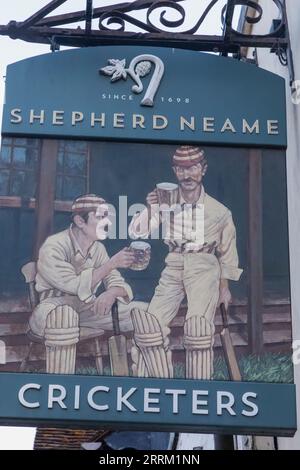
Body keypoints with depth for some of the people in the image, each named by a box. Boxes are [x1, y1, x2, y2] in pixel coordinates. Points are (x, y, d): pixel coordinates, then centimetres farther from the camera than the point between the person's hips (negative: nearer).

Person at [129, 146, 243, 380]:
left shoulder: (219, 211, 4)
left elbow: (227, 253, 14)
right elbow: (137, 233, -3)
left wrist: (224, 286, 12)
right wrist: (150, 209, -19)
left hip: (205, 268, -2)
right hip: (173, 268, 2)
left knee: (197, 323, -27)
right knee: (149, 322, -18)